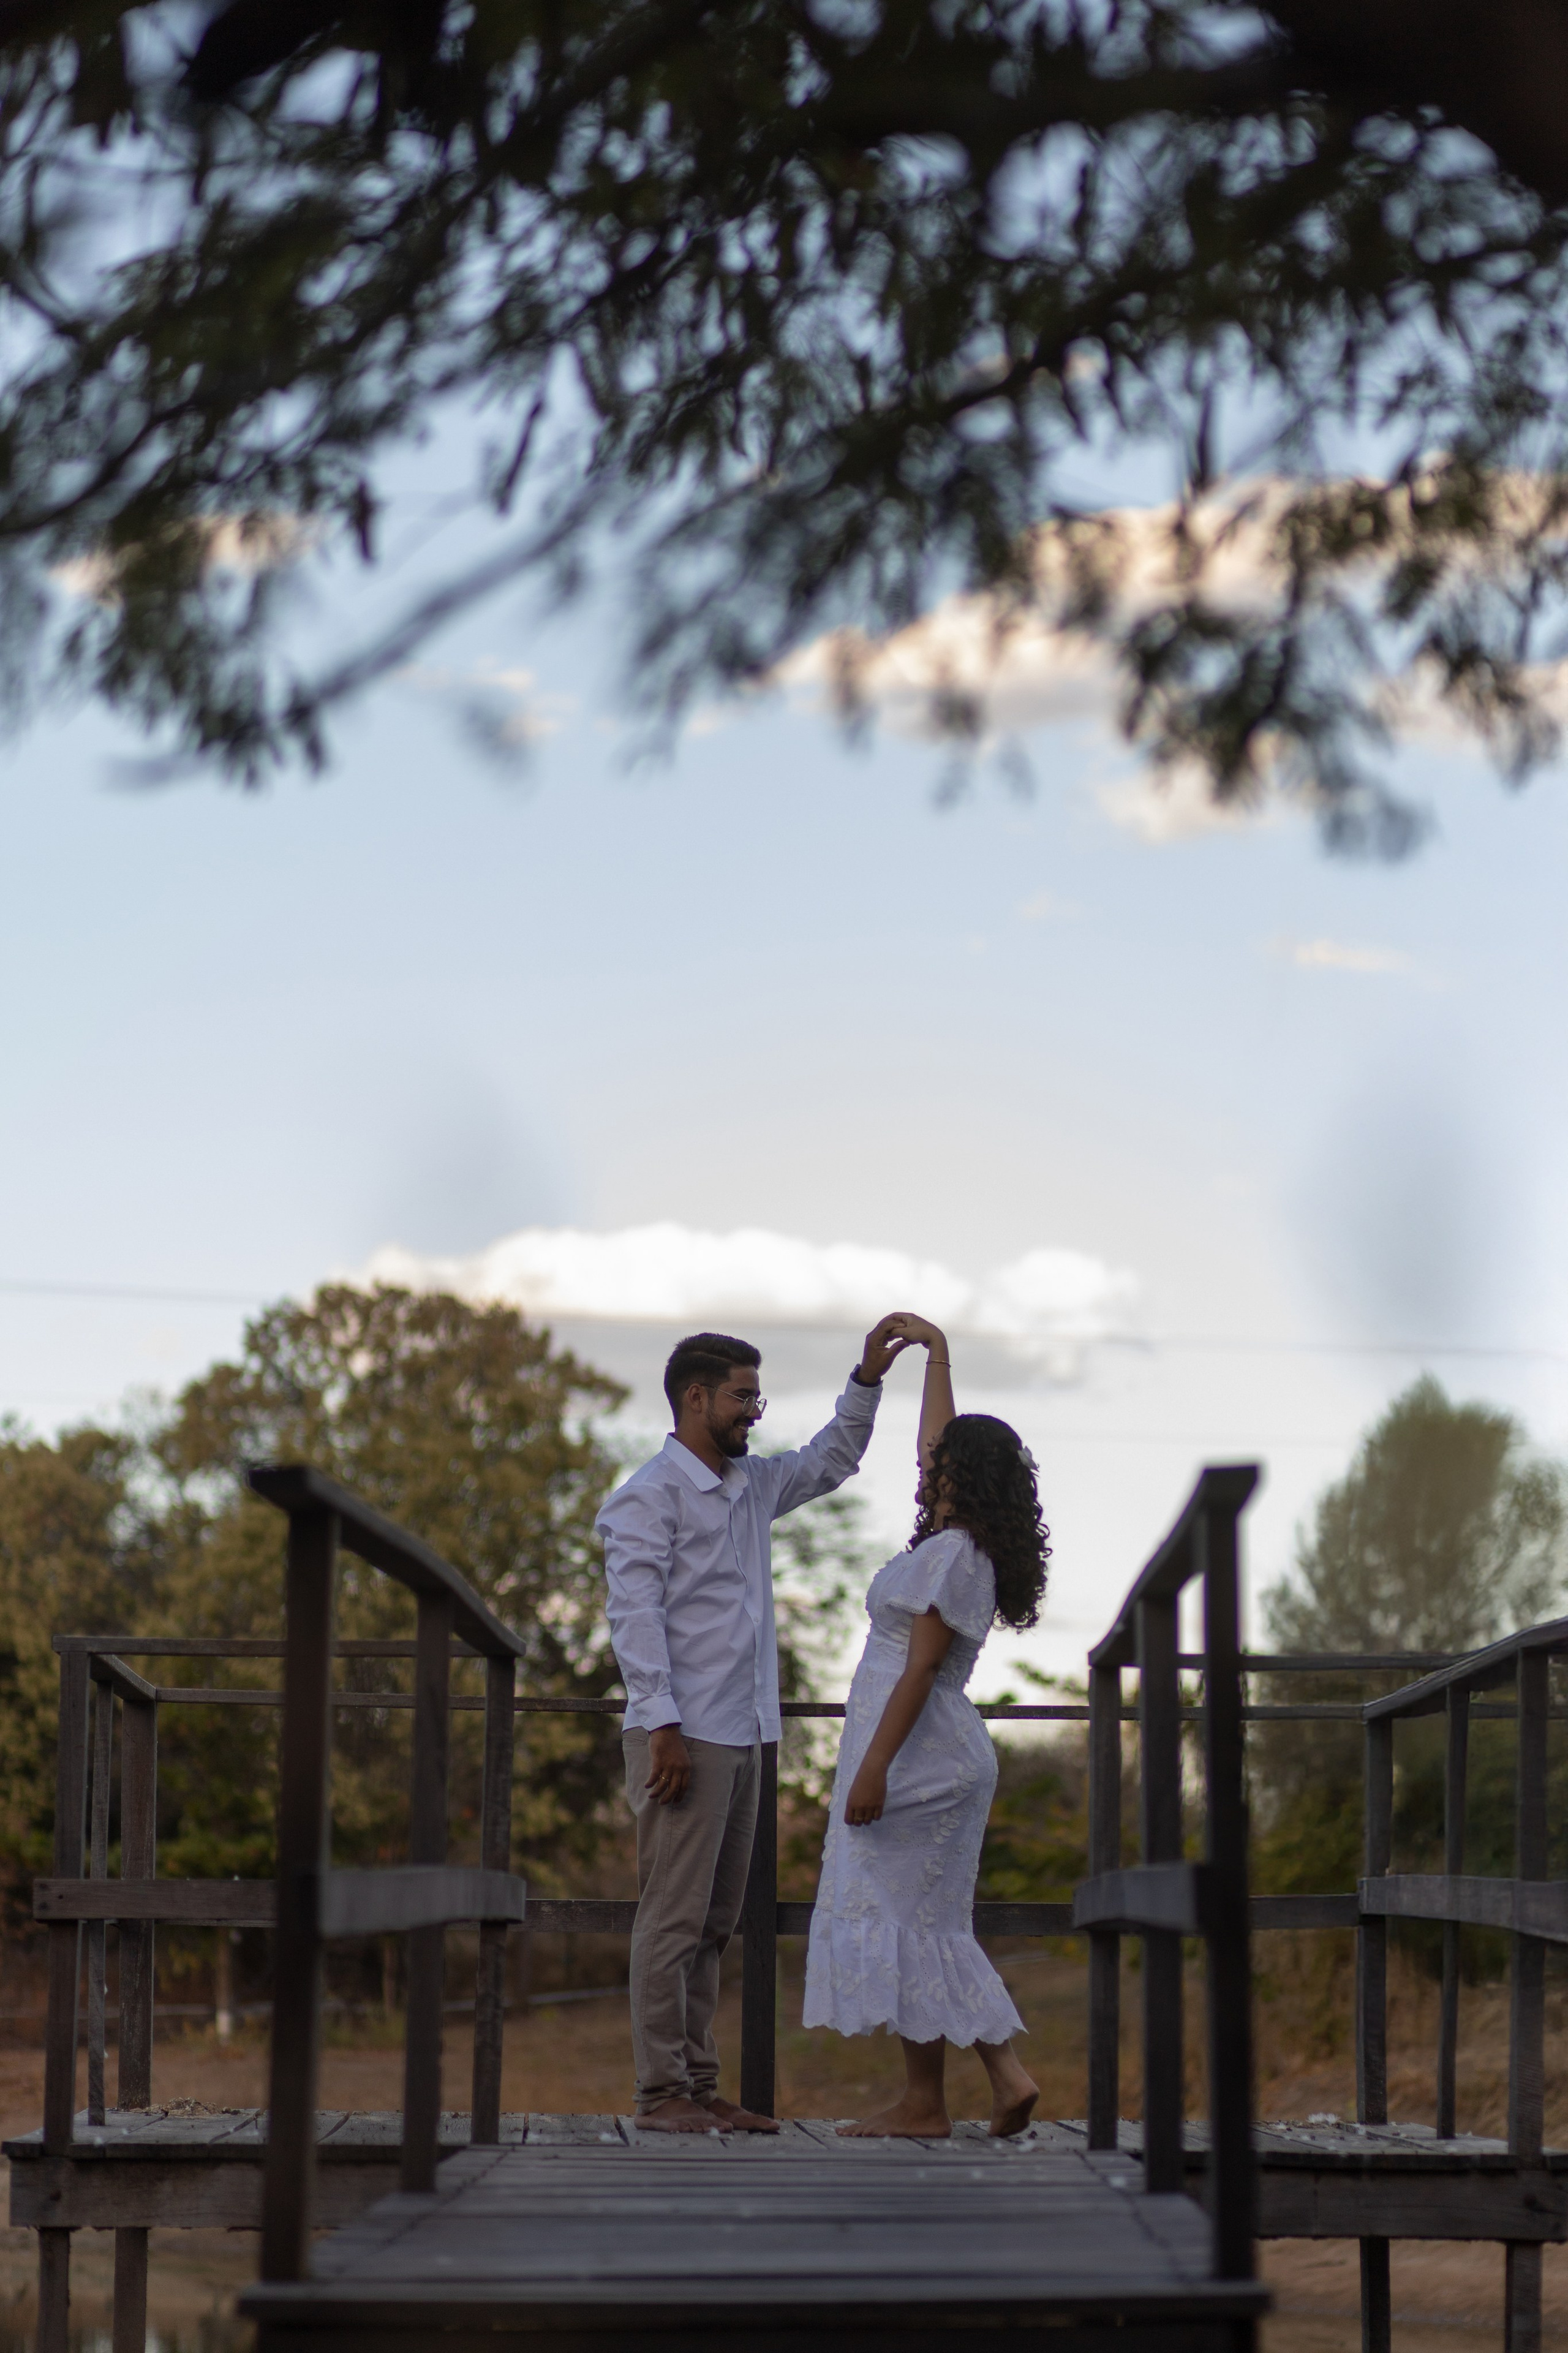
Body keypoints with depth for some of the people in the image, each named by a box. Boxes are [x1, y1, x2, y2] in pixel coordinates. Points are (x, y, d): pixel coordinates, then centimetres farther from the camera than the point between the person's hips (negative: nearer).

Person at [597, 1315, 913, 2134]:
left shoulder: (753, 1484, 17)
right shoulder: (650, 1496, -7)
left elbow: (829, 1464, 33)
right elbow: (636, 1618, -12)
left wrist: (867, 1381, 21)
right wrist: (662, 1726, -19)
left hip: (742, 1735, 8)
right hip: (684, 1736, -8)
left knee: (715, 1921, 8)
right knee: (674, 1915, -8)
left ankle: (699, 2084, 11)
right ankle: (661, 2092, -6)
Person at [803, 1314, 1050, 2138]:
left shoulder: (953, 1555, -15)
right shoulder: (957, 1543, 12)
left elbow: (920, 1670, -20)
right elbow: (938, 1445, 28)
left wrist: (874, 1766, -22)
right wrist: (936, 1352, 34)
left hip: (916, 1755, -10)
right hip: (934, 1759, 10)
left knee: (902, 1919, -6)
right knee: (926, 1924, 10)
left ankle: (924, 2102, -4)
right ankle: (1005, 2074, 3)